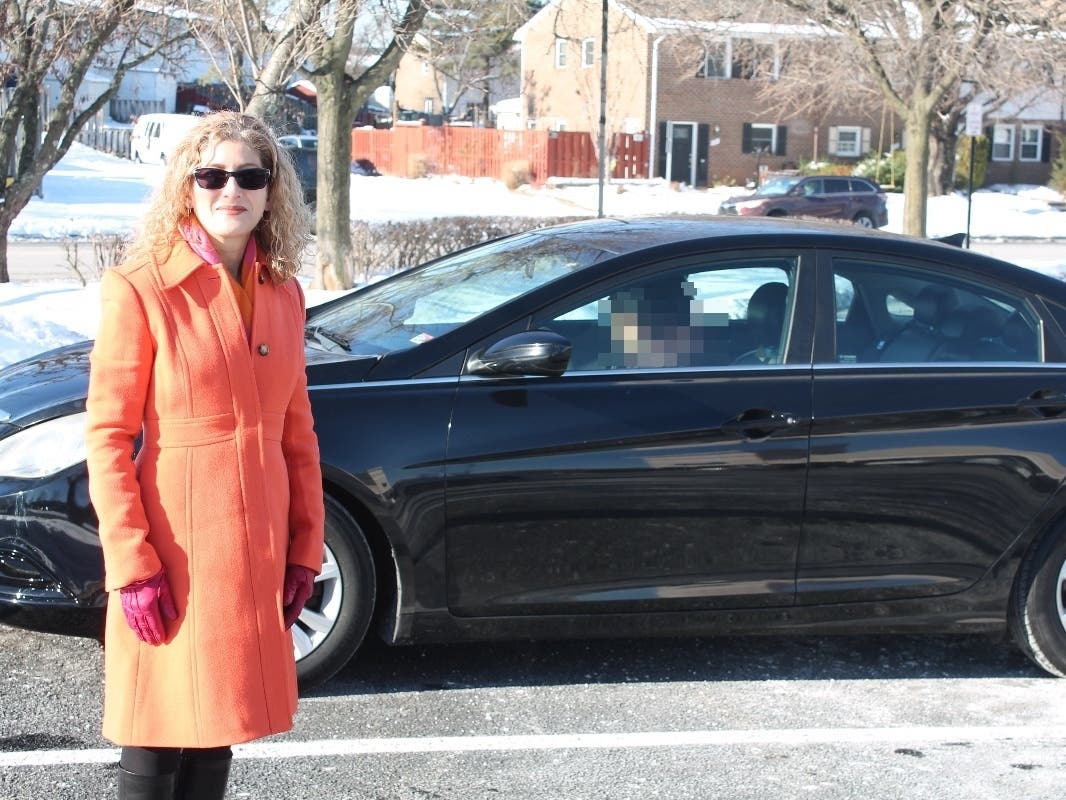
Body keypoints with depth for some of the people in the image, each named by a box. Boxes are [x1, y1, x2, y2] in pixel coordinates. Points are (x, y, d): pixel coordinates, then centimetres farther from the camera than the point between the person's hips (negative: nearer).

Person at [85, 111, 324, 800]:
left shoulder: (283, 296, 9)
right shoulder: (140, 290, -8)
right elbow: (108, 437, -10)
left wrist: (305, 549, 9)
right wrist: (131, 567, -14)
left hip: (256, 553, 5)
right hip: (175, 557, -5)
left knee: (215, 735, 16)